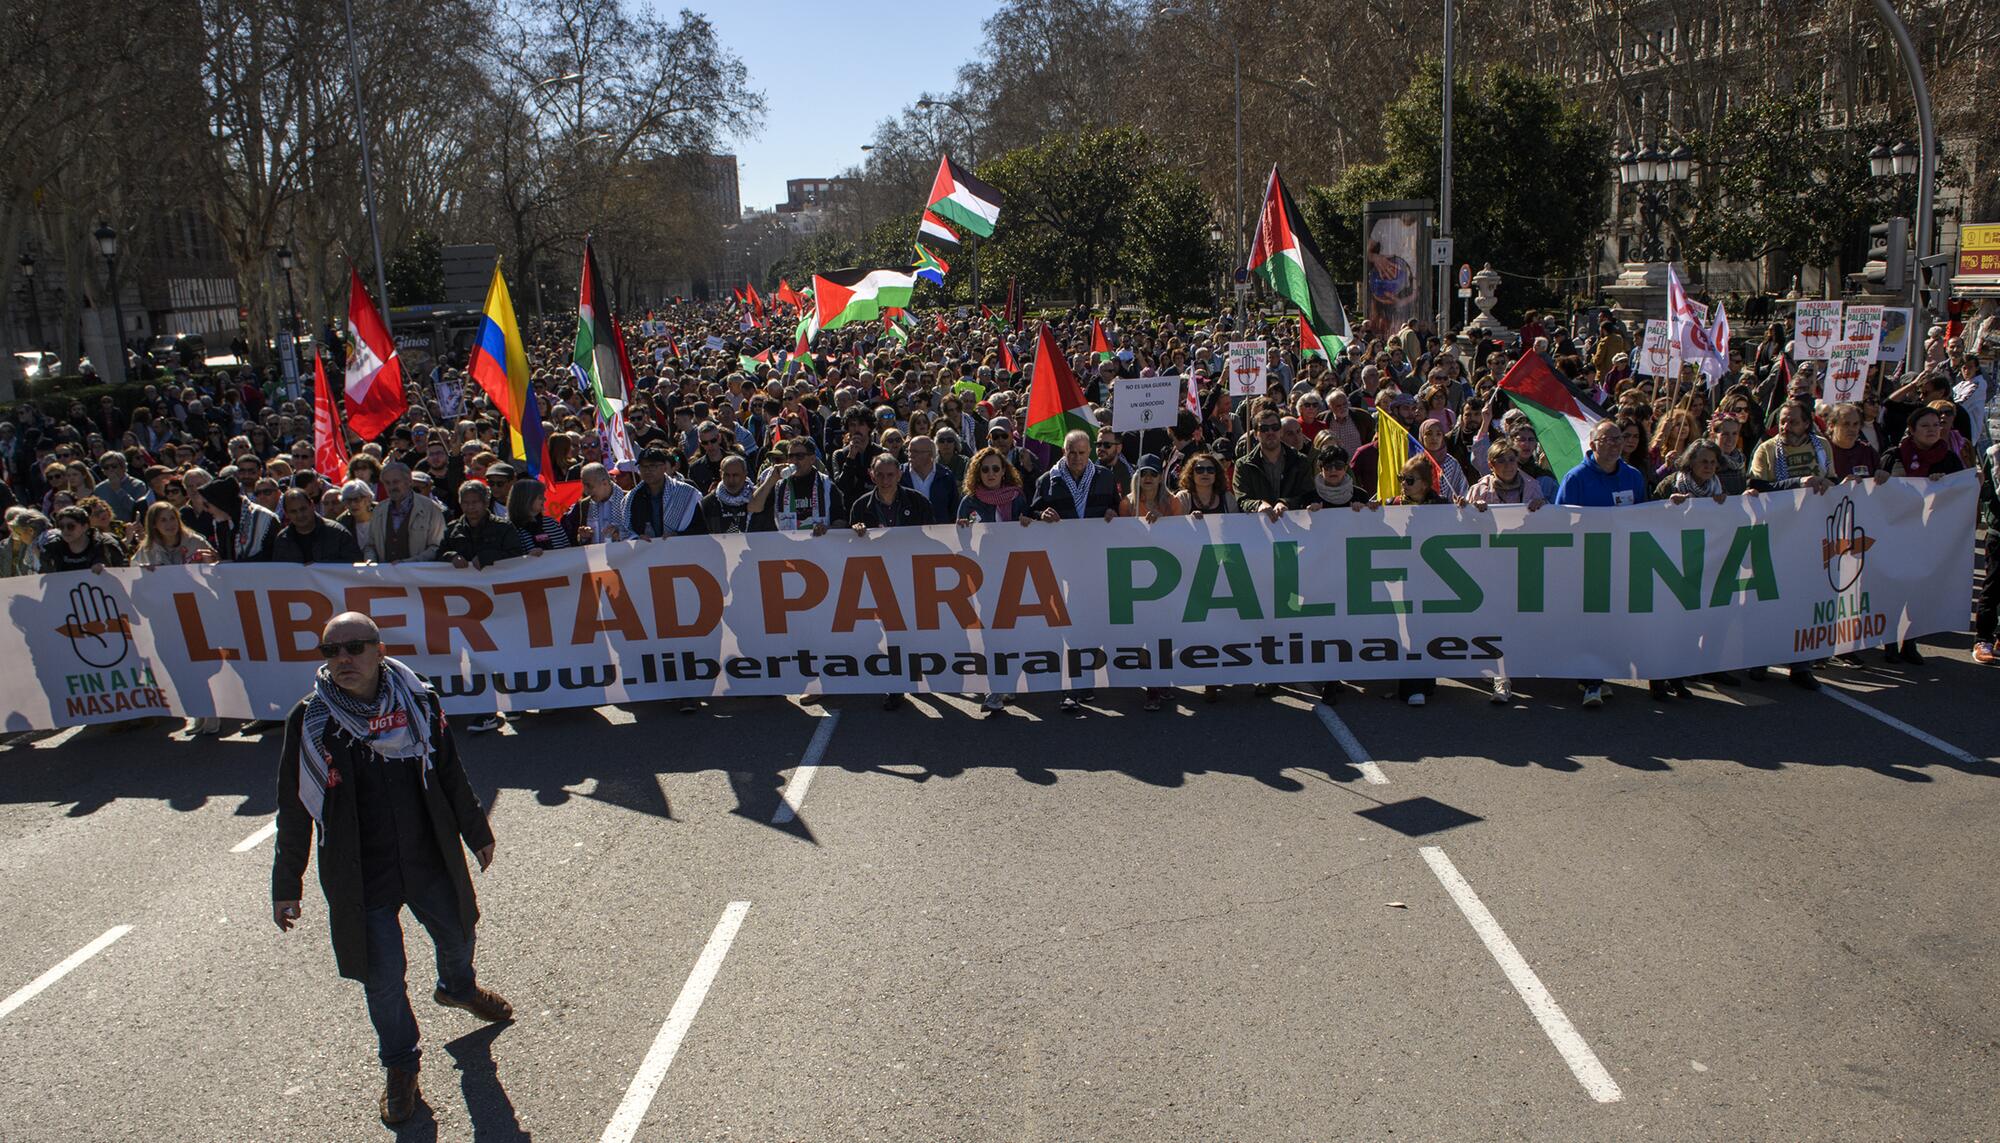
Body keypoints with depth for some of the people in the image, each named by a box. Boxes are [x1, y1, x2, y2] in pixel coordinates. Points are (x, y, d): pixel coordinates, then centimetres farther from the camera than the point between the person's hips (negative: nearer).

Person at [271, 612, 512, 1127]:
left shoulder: (418, 701, -8)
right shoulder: (310, 722, -13)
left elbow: (450, 775, 5)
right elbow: (295, 812, -5)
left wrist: (476, 833, 14)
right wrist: (287, 887, 0)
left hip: (430, 862, 3)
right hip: (361, 880, -3)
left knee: (457, 936, 24)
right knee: (383, 979, 6)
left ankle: (458, 988, 60)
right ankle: (400, 1066, 34)